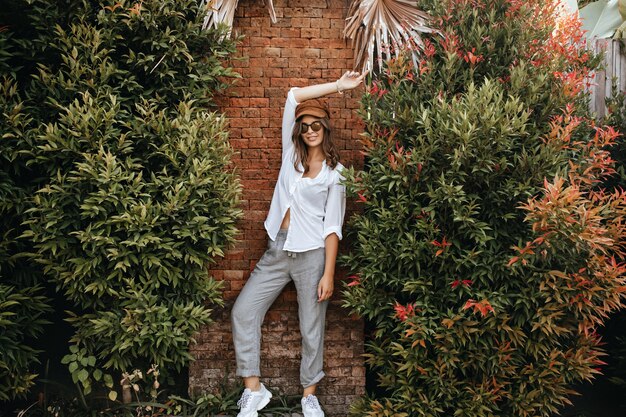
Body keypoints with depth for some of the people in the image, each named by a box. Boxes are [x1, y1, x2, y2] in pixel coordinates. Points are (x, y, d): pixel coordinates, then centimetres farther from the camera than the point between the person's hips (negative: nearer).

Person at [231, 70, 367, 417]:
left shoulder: (335, 172, -1)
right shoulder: (291, 153, 8)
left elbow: (332, 227, -6)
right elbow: (292, 97, 1)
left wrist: (328, 274, -12)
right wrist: (336, 86, -2)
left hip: (312, 254, -4)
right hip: (277, 249, 4)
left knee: (312, 326, 5)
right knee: (243, 311, -3)